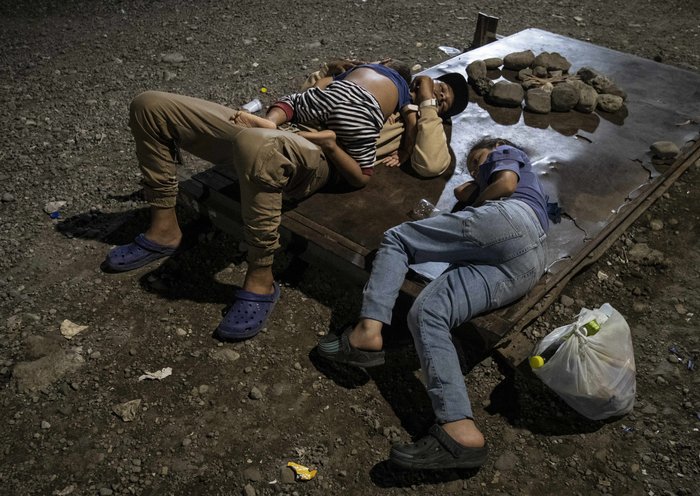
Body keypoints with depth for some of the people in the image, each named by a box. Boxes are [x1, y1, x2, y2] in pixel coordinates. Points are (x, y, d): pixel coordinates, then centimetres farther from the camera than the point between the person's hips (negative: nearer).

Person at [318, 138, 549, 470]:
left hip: (512, 221, -7)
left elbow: (507, 183, 5)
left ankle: (368, 332, -22)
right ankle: (460, 431, -31)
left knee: (397, 239, 1)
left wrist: (476, 203, 17)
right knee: (426, 314, -11)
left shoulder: (506, 152, 27)